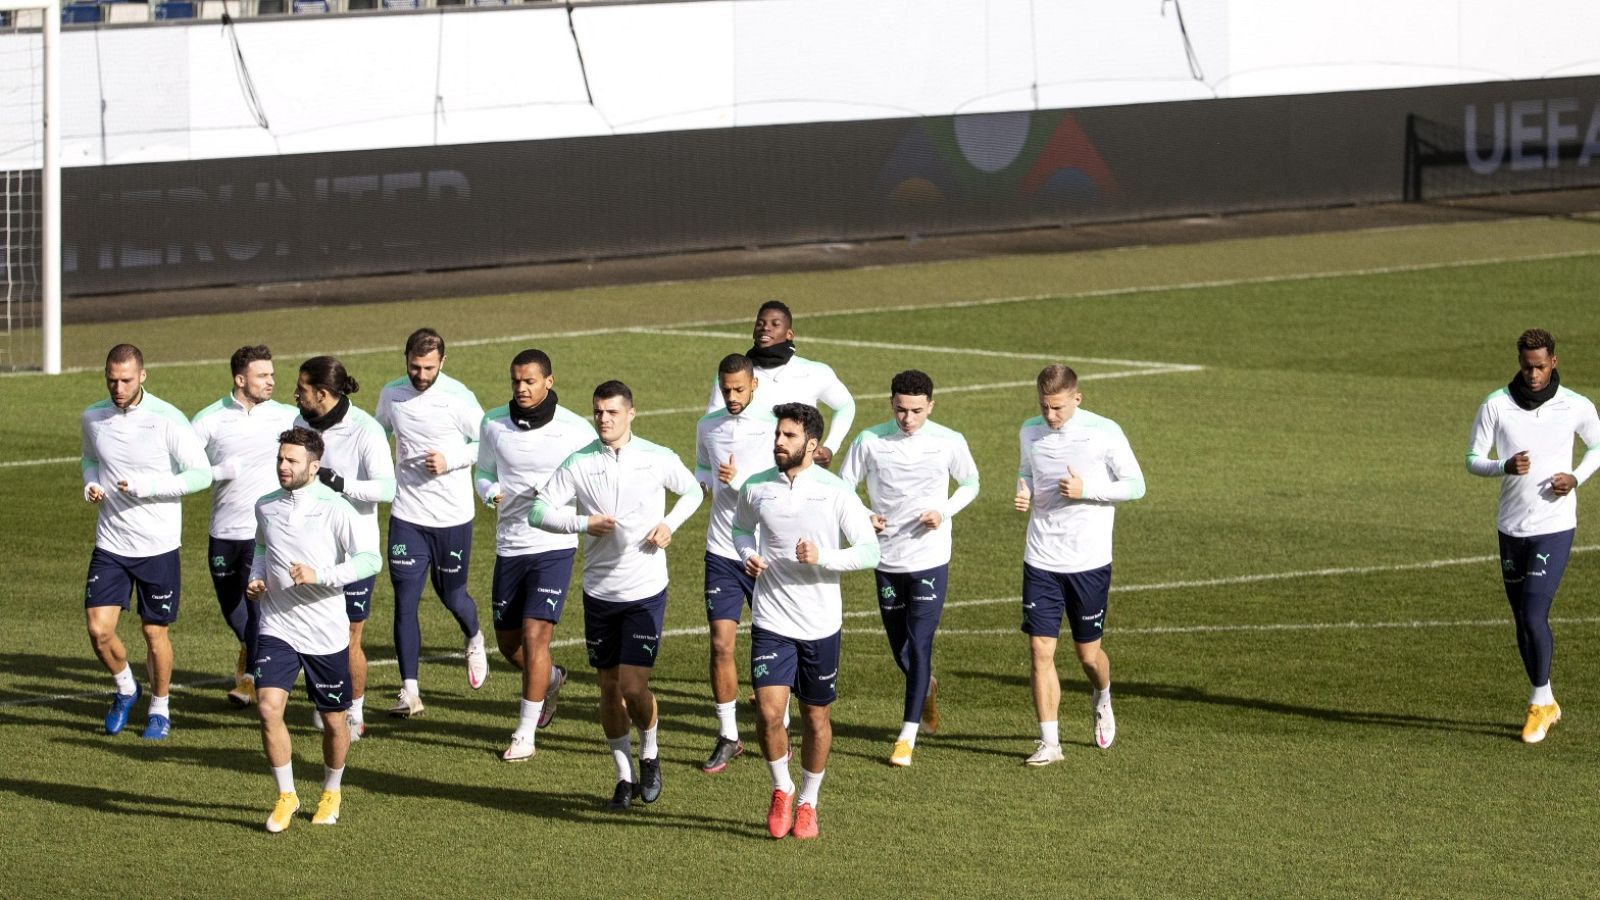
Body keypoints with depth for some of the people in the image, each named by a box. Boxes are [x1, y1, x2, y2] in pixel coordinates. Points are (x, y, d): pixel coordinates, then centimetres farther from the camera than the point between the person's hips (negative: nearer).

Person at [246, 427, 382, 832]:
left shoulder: (335, 510, -12)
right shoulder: (266, 507, 4)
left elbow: (371, 558, -18)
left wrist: (318, 576, -26)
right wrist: (256, 578, 4)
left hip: (326, 632, -3)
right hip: (277, 627, 3)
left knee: (333, 720, 8)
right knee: (268, 707, -14)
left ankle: (331, 792, 34)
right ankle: (286, 795, 2)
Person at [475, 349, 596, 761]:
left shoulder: (576, 430, -8)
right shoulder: (494, 424, 1)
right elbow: (483, 472, 15)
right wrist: (491, 493, -9)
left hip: (554, 546, -4)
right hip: (509, 547, 4)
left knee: (534, 634, -13)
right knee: (508, 642, 11)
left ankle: (526, 733, -3)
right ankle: (550, 679, 45)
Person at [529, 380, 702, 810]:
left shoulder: (658, 460, -3)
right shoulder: (578, 464, -3)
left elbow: (692, 492, 14)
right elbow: (540, 510, -3)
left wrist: (669, 525, -3)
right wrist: (585, 523, -16)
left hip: (646, 591, -2)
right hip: (599, 592, 2)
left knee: (634, 686, -10)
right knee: (609, 687, 8)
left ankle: (649, 753, 19)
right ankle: (624, 775, 21)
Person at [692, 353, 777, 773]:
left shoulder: (775, 425, -7)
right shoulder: (708, 426, 6)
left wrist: (739, 481, -24)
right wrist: (702, 482, 0)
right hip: (722, 551, 3)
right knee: (721, 644, -5)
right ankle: (728, 737, 5)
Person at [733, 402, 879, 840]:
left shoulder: (835, 492, -8)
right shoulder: (756, 488, -1)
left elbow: (869, 551, -6)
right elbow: (741, 527, 20)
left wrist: (822, 557, -22)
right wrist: (747, 555, -3)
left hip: (821, 623, -1)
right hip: (771, 620, 1)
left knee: (816, 718, 8)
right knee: (769, 711, -12)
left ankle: (808, 802, 27)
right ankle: (781, 789, 13)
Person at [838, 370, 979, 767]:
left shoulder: (949, 443, -8)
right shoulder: (869, 441, -7)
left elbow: (970, 484, 9)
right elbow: (842, 488, 3)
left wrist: (944, 513, -9)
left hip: (931, 559, -2)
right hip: (887, 559, 2)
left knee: (919, 643, -10)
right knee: (899, 646, 13)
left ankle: (908, 736, -5)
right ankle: (927, 689, 47)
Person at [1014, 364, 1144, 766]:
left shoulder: (1104, 433, -10)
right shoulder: (1030, 432, 2)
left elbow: (1135, 485, -5)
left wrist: (1085, 490, -18)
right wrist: (1023, 494, -2)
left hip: (1089, 562, -3)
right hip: (1041, 562, 3)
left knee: (1088, 653, 8)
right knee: (1041, 650, -7)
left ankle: (1102, 700, 43)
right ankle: (1049, 743, -2)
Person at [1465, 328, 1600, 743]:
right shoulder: (1496, 406, -4)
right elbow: (1473, 459, 1)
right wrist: (1504, 467, -21)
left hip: (1554, 526, -3)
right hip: (1511, 526, 3)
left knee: (1534, 616, -13)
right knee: (1523, 620, 10)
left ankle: (1539, 704, 3)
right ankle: (1546, 703, 26)